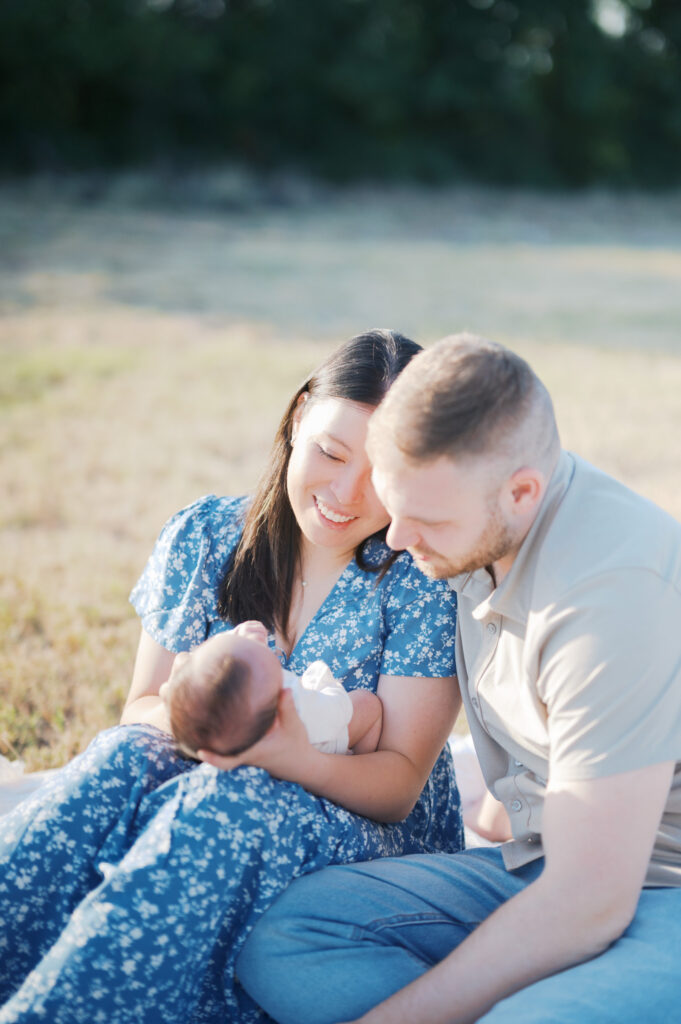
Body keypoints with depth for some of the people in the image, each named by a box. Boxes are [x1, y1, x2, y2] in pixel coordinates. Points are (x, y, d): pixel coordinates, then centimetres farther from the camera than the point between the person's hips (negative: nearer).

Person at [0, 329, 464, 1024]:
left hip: (368, 843, -3)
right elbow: (140, 708, 6)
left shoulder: (425, 581, -8)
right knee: (124, 760, -30)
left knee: (230, 803, -36)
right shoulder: (202, 537, 2)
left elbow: (399, 784, -9)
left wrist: (287, 752, -31)